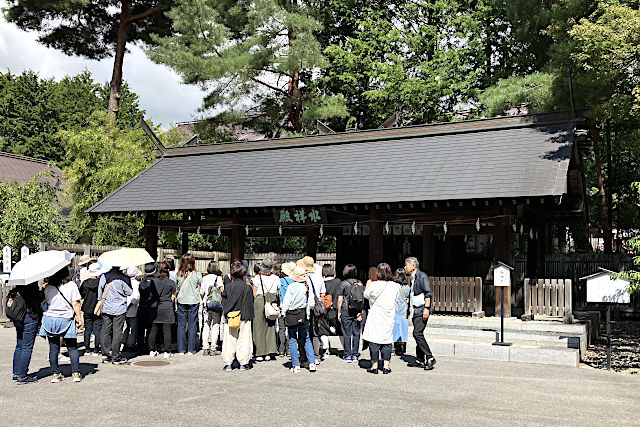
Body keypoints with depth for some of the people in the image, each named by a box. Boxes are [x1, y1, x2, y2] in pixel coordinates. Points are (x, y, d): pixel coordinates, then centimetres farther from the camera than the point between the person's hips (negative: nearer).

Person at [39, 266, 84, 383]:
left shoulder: (47, 287, -1)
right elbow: (75, 304, -8)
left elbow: (47, 302, 4)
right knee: (72, 348, 7)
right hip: (66, 320, -2)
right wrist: (80, 319, -2)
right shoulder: (71, 285, -7)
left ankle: (56, 374, 11)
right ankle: (76, 373, 3)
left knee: (53, 348, 9)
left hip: (50, 318, 2)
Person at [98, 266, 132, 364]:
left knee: (106, 331, 11)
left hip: (106, 308, 4)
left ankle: (105, 355, 16)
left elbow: (100, 292, 7)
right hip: (119, 309, -4)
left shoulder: (104, 276, -1)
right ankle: (116, 357, 5)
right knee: (117, 332, 2)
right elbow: (129, 293, -6)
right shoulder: (124, 278, -13)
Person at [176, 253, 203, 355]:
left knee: (181, 326, 8)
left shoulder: (179, 274, -5)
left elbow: (178, 288, 3)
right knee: (192, 326, 6)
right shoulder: (197, 275, -8)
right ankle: (191, 350, 8)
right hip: (194, 301, -1)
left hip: (182, 301, 1)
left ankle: (181, 349, 11)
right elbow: (199, 289, 0)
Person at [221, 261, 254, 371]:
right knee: (244, 340, 7)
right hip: (245, 317, 0)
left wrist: (226, 314, 12)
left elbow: (224, 303, 1)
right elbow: (251, 303, 1)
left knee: (229, 340, 7)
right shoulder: (248, 287, -5)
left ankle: (228, 363, 8)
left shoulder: (228, 287, -4)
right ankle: (243, 363, 10)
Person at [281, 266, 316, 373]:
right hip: (303, 315, 3)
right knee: (306, 339, 14)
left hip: (291, 316, -3)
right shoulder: (307, 287, -2)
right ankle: (312, 363, 7)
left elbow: (286, 303, -8)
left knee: (292, 340, 5)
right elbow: (311, 304, 2)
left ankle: (296, 366, 6)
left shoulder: (291, 287, -10)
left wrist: (284, 312, 7)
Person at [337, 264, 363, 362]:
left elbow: (340, 300, -4)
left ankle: (348, 355, 5)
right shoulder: (360, 283, 3)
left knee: (347, 334, 3)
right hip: (357, 311, 3)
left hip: (346, 311, -3)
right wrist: (361, 312, 5)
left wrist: (339, 312, 4)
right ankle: (355, 355, 12)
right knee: (356, 333, 9)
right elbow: (362, 299, 3)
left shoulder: (343, 283, -6)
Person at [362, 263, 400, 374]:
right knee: (387, 340, 11)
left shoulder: (374, 285, -12)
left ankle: (374, 366, 7)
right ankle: (386, 366, 11)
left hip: (376, 316, -3)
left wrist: (368, 285, 21)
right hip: (389, 316, 3)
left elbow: (366, 295, 6)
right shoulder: (395, 286, -3)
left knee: (374, 340, 5)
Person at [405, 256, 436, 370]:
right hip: (416, 310, 9)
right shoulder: (412, 278, 19)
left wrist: (426, 308, -22)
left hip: (422, 309, -9)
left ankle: (429, 358, -11)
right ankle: (420, 360, 13)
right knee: (418, 334, 9)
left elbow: (428, 293, -16)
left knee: (417, 333, -15)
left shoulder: (422, 276, -9)